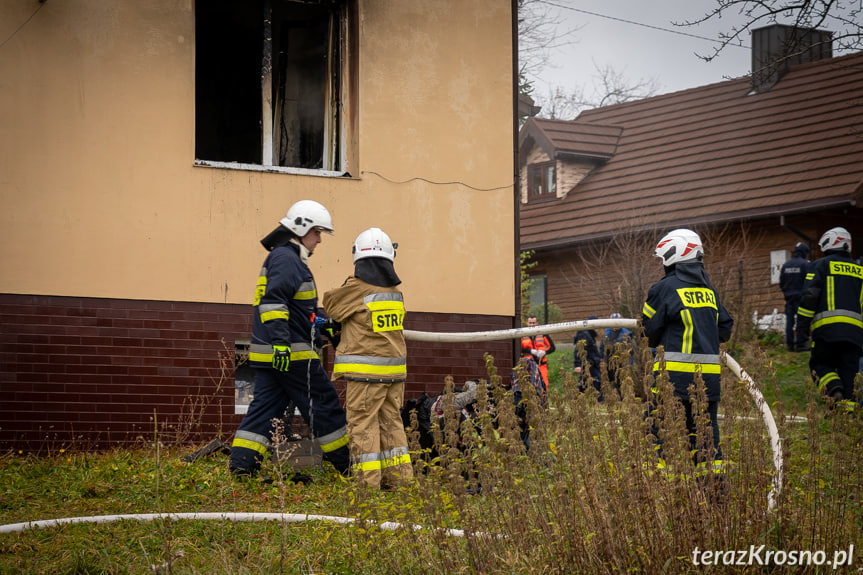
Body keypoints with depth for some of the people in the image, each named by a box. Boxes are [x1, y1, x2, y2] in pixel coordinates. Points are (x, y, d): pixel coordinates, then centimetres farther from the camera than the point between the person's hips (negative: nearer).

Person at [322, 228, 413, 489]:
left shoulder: (355, 289, -12)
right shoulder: (395, 293, 7)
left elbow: (330, 303, 6)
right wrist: (337, 330, 20)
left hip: (366, 370, -6)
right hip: (394, 369, 6)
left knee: (363, 423, -2)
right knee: (390, 422, 14)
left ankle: (367, 482, -4)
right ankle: (398, 476, 16)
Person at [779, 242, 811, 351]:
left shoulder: (786, 265, 11)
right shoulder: (805, 264, -8)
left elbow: (781, 282, 14)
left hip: (789, 297, 6)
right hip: (801, 296, -5)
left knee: (789, 320, 8)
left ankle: (790, 344, 8)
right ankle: (800, 344, -8)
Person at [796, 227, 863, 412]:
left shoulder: (821, 265, 7)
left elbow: (809, 296, -3)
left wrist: (802, 325, 0)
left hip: (827, 328, -4)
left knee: (820, 364, 6)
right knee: (848, 371, 5)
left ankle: (834, 390, -23)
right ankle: (848, 409, -6)